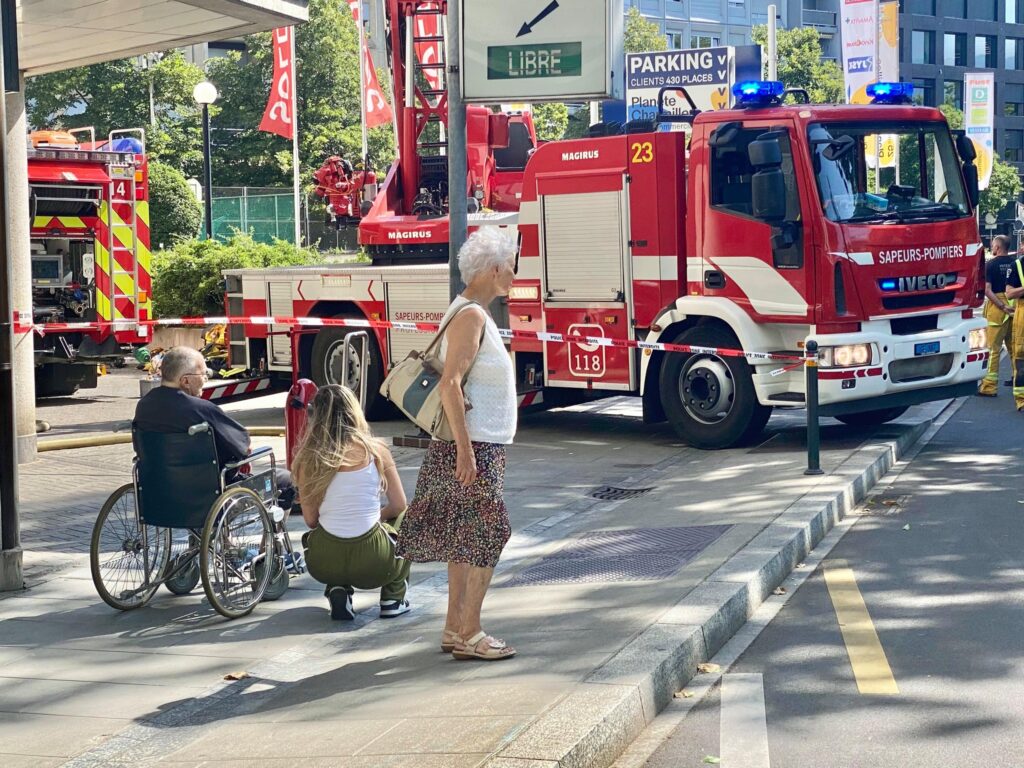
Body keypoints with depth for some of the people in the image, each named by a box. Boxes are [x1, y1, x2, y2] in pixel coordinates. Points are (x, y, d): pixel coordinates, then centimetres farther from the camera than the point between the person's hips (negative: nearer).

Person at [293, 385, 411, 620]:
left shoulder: (309, 457, -2)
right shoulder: (375, 450, -4)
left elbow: (310, 520, 1)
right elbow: (399, 505, 4)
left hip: (323, 565, 1)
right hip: (372, 564, -1)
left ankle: (338, 591, 11)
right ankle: (393, 599, 19)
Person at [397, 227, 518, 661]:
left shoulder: (473, 313, 15)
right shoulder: (471, 316, -15)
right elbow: (450, 385, -23)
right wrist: (464, 449, -25)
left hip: (480, 447, 10)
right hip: (474, 447, -10)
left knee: (465, 540, 13)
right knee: (487, 536, -6)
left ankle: (455, 628, 19)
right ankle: (469, 636, -1)